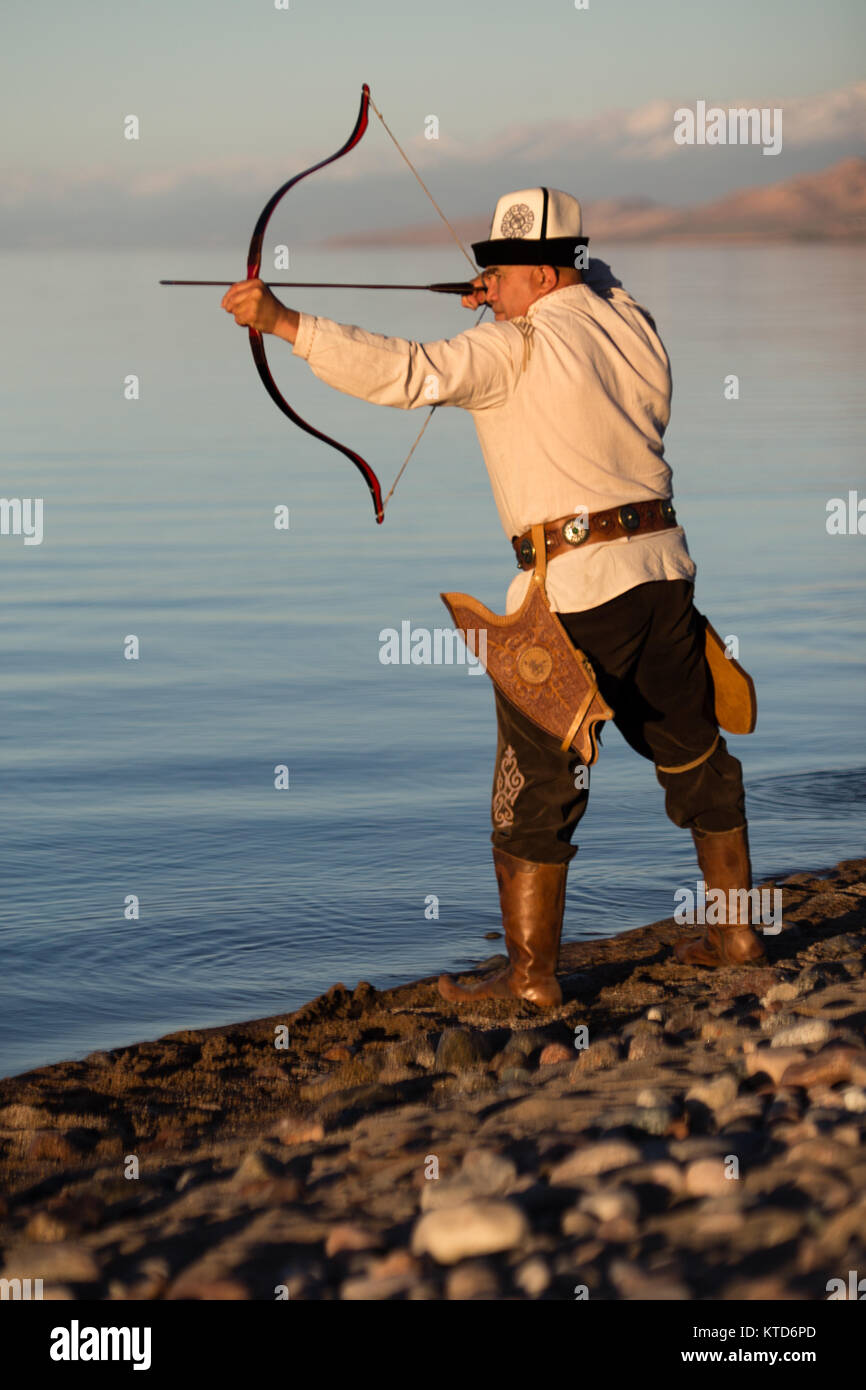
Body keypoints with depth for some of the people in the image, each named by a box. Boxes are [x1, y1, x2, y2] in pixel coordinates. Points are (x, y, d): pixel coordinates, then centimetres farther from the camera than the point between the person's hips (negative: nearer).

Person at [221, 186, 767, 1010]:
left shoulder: (515, 348, -11)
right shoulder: (631, 321, 10)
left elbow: (403, 373, -22)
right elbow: (598, 283, 35)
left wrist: (282, 322, -21)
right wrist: (513, 295, 20)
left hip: (572, 589, -7)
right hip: (663, 568, 7)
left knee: (536, 783, 2)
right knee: (694, 753, 19)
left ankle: (531, 975, 5)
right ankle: (736, 932, 28)